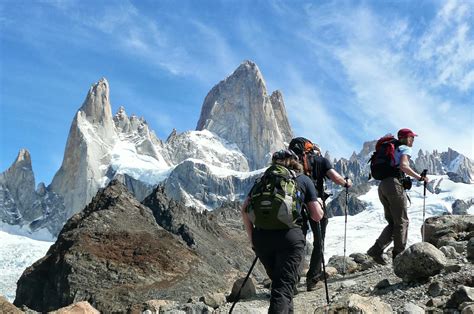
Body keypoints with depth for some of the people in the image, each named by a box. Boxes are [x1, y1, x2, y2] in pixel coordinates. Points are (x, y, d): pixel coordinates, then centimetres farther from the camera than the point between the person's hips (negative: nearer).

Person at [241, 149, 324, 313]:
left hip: (261, 237, 3)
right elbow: (317, 216, 10)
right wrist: (318, 203, 30)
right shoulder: (304, 180, 13)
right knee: (284, 285, -3)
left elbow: (245, 210, 9)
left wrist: (252, 238, 15)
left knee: (277, 280, 23)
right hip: (290, 237, -3)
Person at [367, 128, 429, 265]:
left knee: (393, 223, 10)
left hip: (382, 186, 8)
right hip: (394, 184, -7)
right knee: (401, 222, 2)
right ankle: (398, 255, 2)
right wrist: (420, 177, -12)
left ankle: (376, 249, -5)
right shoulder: (405, 149, 4)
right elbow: (403, 165, -16)